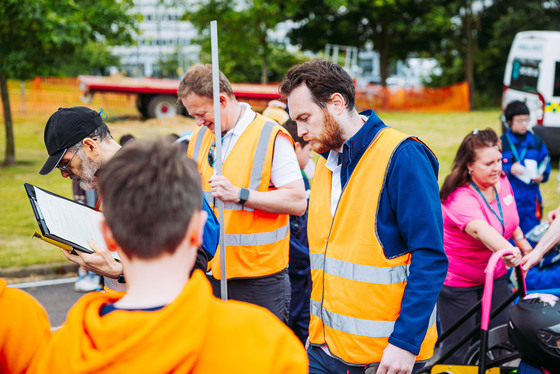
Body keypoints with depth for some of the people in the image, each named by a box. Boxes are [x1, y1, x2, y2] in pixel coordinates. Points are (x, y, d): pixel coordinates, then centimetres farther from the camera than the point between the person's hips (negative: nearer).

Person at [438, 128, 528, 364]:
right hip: (458, 282, -7)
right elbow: (480, 229, -49)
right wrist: (506, 250, -65)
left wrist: (524, 245, 22)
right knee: (459, 348, 1)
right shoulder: (460, 198, -28)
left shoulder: (501, 181, -4)